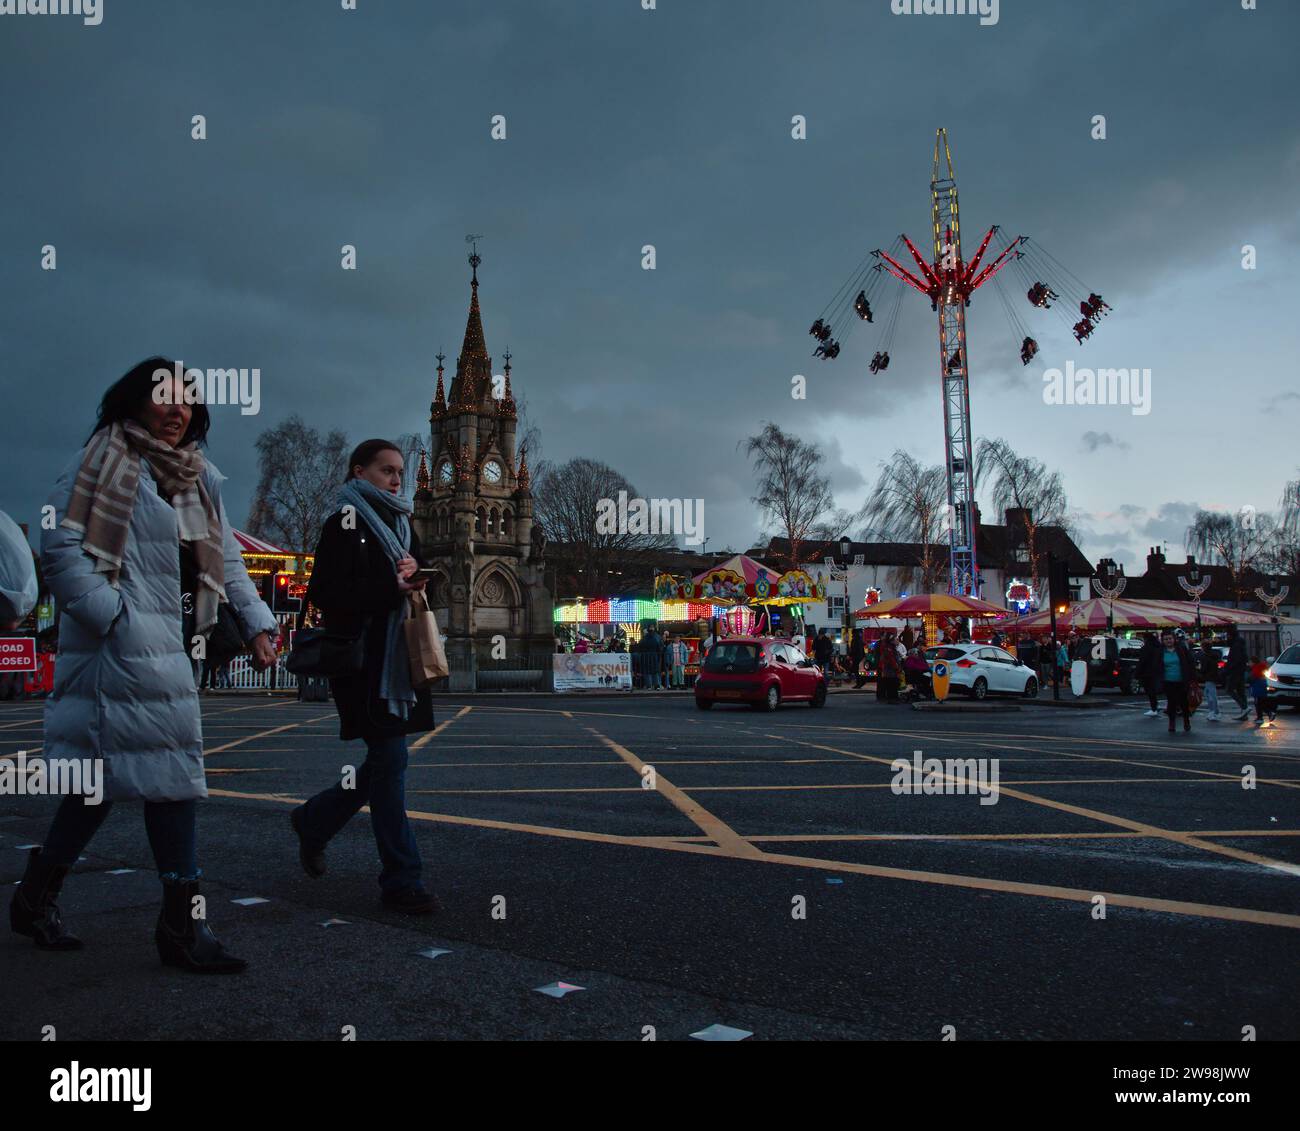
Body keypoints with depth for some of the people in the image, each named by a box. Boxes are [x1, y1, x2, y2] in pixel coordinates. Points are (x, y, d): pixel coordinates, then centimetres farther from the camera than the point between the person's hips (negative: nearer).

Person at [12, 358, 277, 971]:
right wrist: (113, 616, -18)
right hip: (126, 644, -8)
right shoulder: (104, 459, -3)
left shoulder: (198, 477, 19)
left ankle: (37, 895, 29)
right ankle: (182, 922, -3)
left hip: (169, 643, 8)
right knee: (168, 768, -10)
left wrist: (256, 622, 5)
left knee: (105, 774, 14)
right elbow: (60, 546, -11)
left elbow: (225, 559, 17)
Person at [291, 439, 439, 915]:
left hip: (399, 660, 8)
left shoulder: (402, 525, 17)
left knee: (384, 762, 13)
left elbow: (415, 589, 20)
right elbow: (324, 594, -15)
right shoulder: (345, 523, -6)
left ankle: (313, 821, 35)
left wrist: (414, 574, -3)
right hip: (363, 661, -8)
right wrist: (392, 588, -18)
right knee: (390, 760, -6)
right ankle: (401, 879, 2)